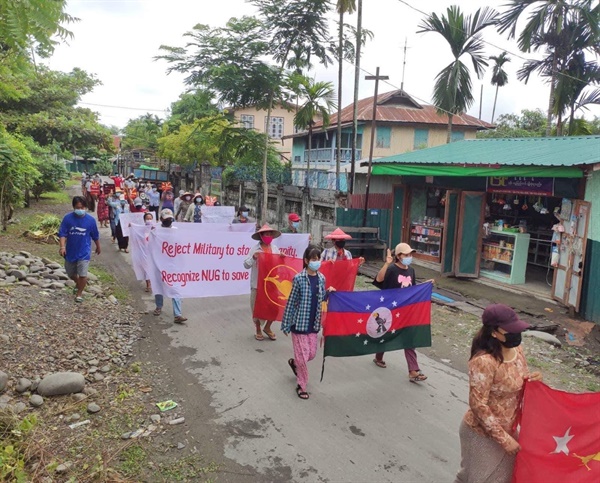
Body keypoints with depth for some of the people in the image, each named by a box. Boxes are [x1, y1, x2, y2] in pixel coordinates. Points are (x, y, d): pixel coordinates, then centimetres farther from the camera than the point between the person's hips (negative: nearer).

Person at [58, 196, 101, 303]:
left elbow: (95, 236, 4)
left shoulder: (90, 220, -9)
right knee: (70, 273, 19)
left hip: (84, 252, -2)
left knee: (82, 274, -9)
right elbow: (62, 234, -8)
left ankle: (79, 293, 13)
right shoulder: (67, 218, -9)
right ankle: (78, 284, 50)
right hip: (70, 251, 2)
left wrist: (98, 247, 16)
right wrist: (62, 247, -21)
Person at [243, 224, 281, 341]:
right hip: (258, 284, -3)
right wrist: (253, 258, -25)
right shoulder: (255, 249, -6)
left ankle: (267, 328, 27)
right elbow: (246, 265, -8)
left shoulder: (275, 249, 6)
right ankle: (258, 330, 26)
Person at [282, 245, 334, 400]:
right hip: (299, 323, -5)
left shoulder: (321, 278, 1)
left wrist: (328, 292, -6)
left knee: (311, 354, 15)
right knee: (302, 356, 1)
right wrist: (285, 325, -8)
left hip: (314, 323, 6)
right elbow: (291, 302, -11)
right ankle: (301, 386, 21)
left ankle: (294, 363, 47)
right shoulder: (299, 278, -15)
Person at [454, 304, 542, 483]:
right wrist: (503, 438, -22)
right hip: (483, 433, -7)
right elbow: (478, 405, -26)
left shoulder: (517, 349, -5)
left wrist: (532, 379, -10)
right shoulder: (484, 361, -30)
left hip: (508, 428, 8)